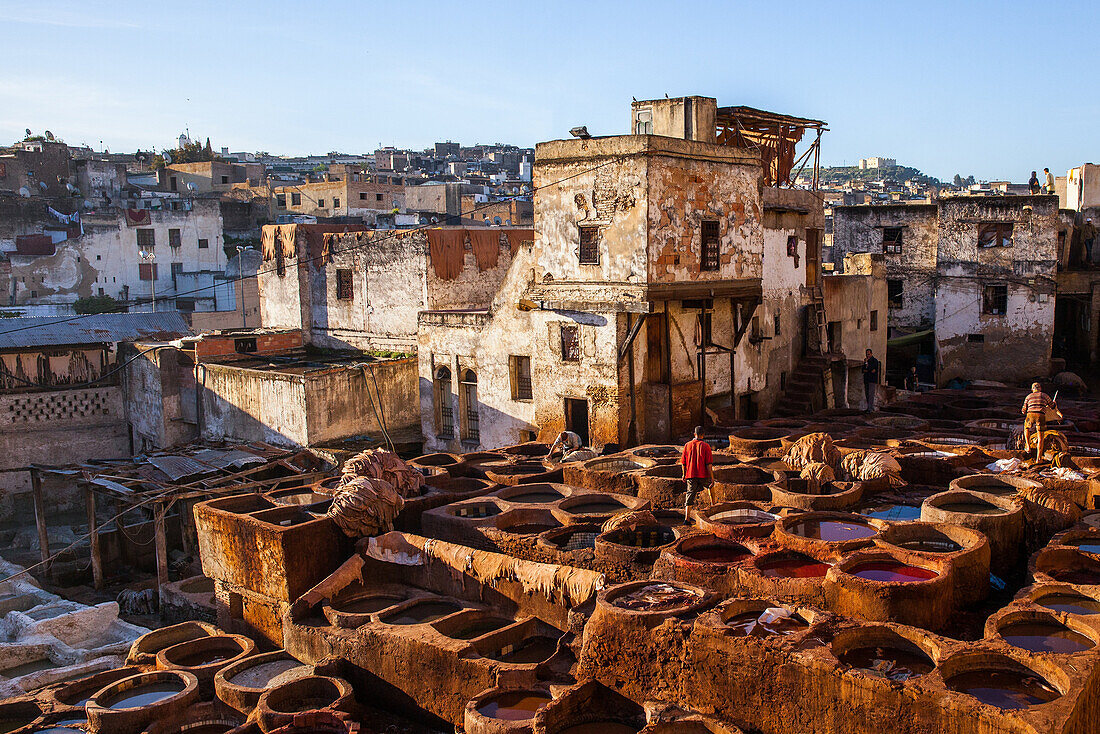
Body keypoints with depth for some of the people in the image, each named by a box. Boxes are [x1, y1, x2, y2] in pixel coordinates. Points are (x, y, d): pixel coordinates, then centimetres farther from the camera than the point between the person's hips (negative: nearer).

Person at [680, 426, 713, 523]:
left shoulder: (688, 445, 2)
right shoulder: (705, 446, -6)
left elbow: (683, 462, 7)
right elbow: (709, 464, -9)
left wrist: (684, 474, 19)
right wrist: (712, 477, -4)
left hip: (691, 475, 2)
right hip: (703, 475, -2)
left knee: (690, 494, 3)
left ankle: (686, 518, -6)